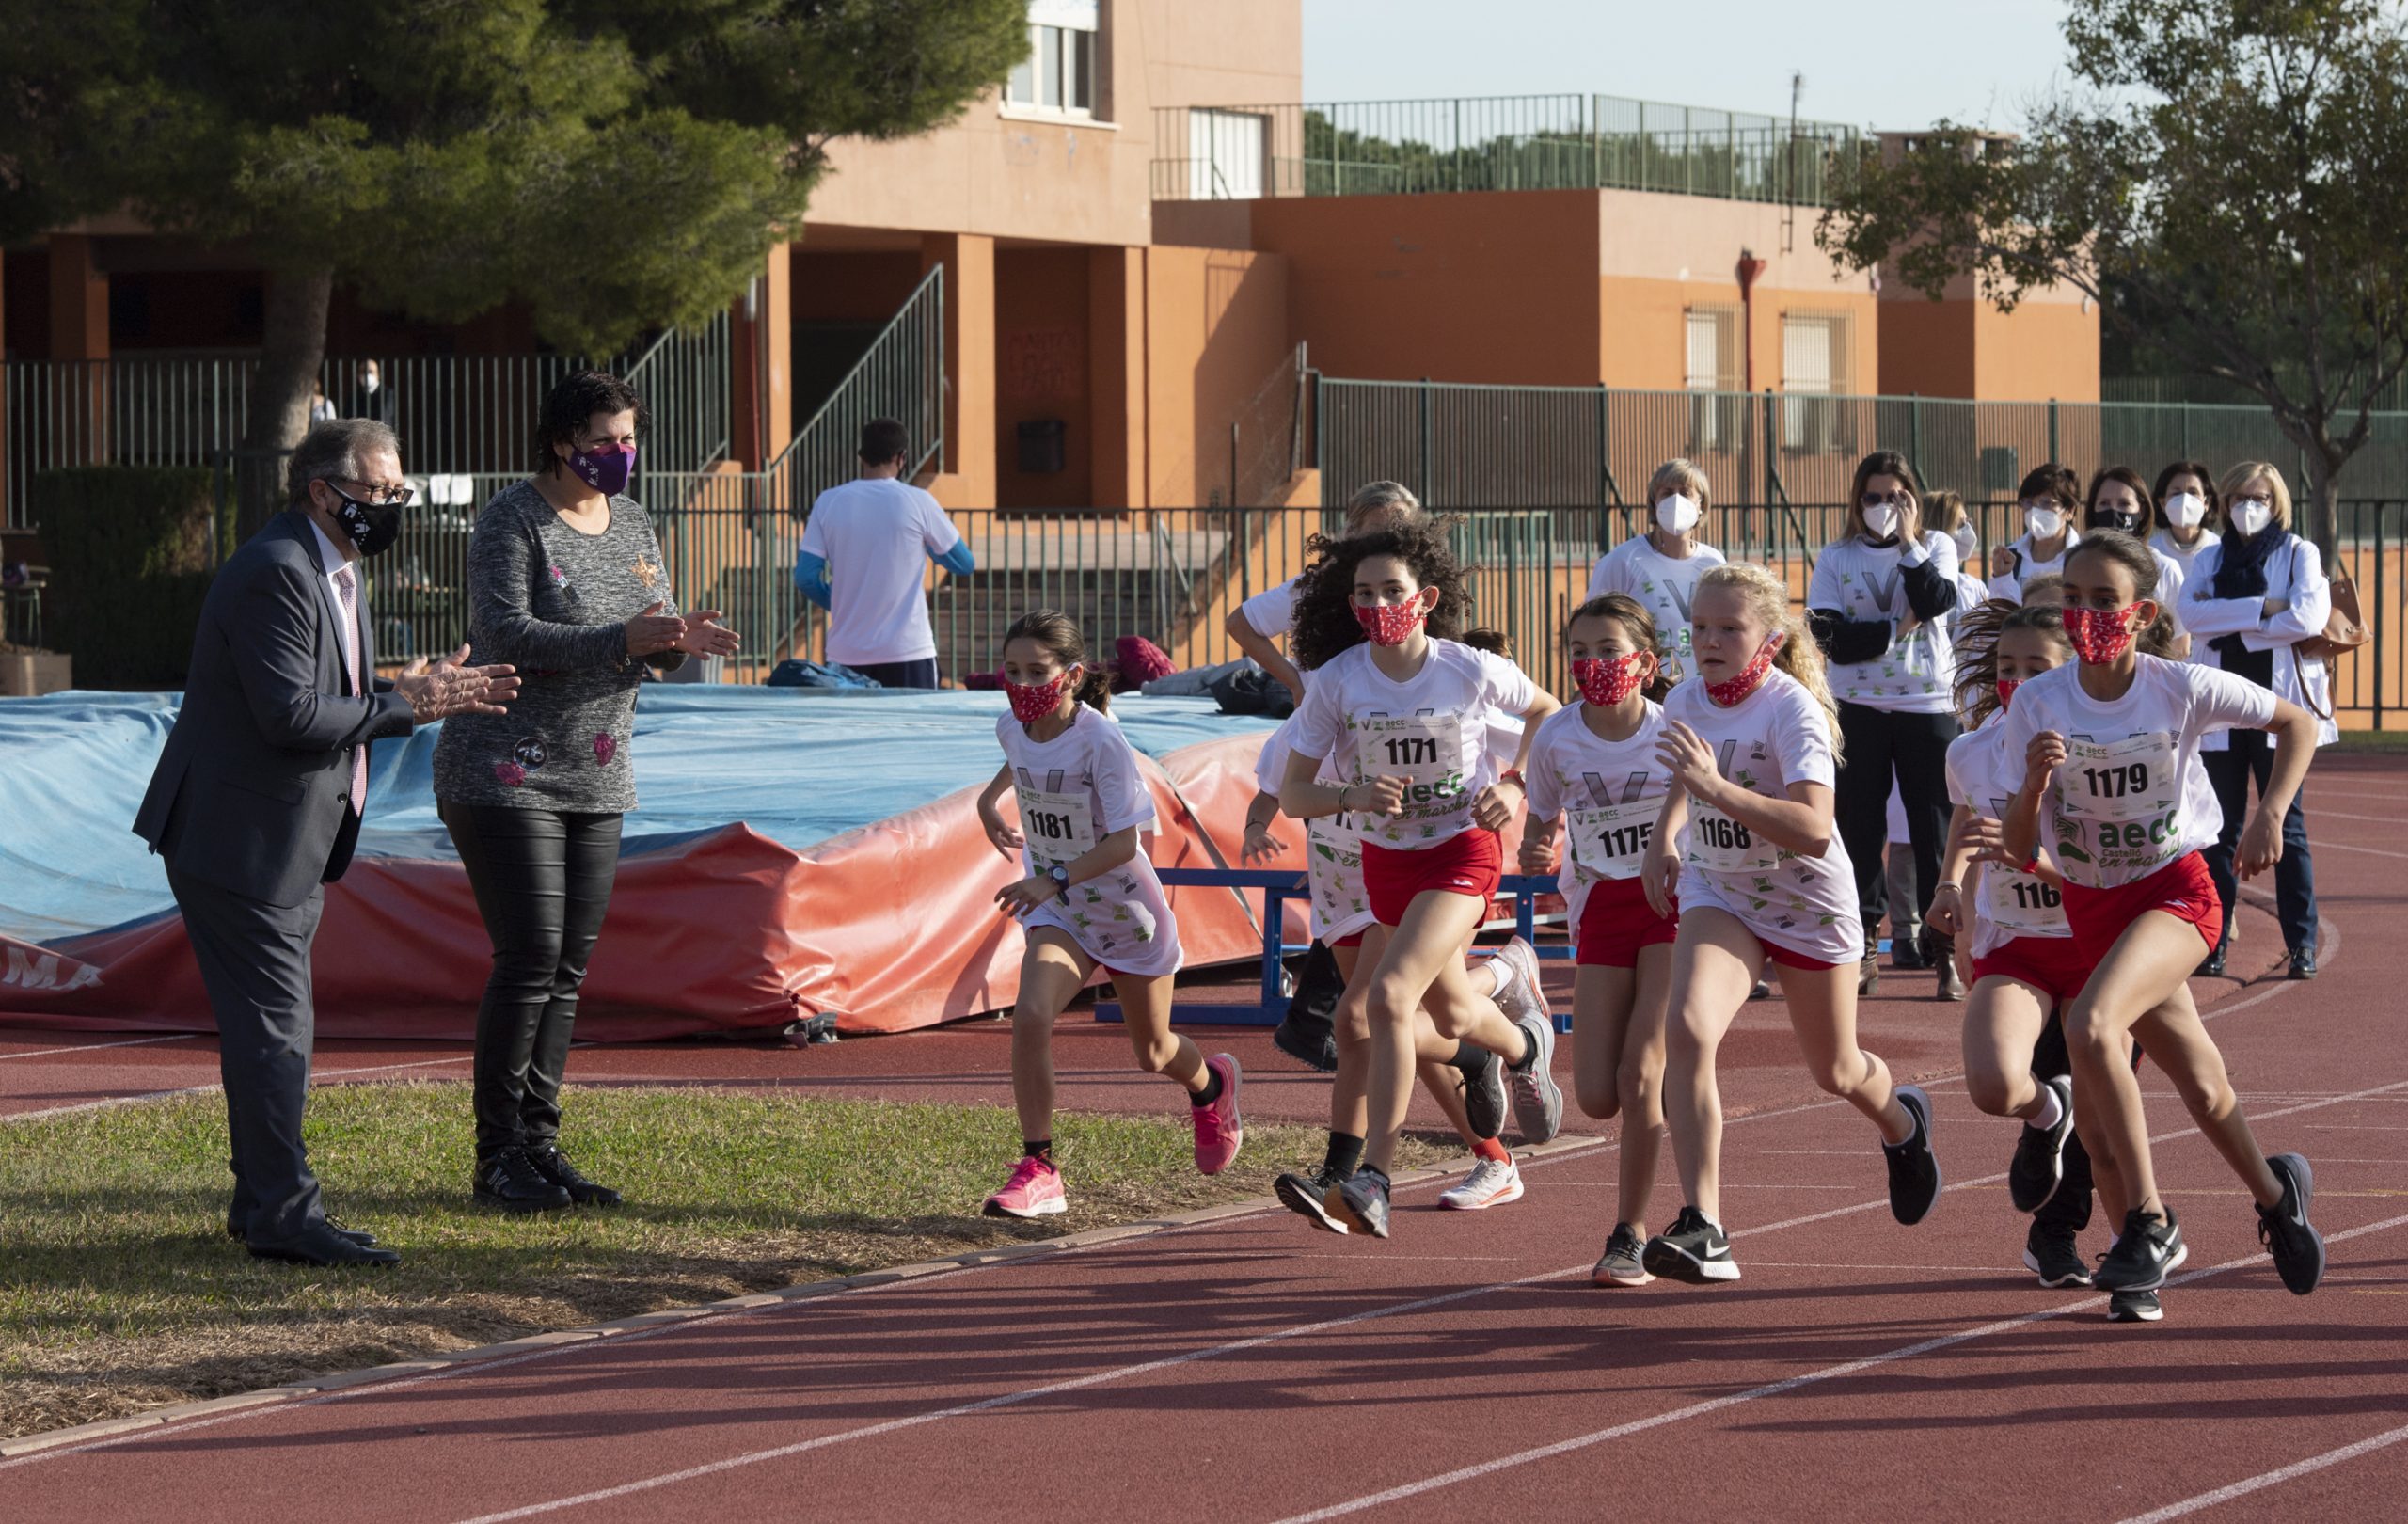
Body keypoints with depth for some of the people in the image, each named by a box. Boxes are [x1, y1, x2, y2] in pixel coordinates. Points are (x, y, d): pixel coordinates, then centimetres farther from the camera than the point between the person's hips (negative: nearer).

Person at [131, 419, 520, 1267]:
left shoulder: (336, 569, 14)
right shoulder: (276, 573, -20)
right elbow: (292, 713, -26)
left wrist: (409, 690, 1)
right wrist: (406, 707, -20)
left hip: (291, 842, 11)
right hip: (237, 839, -11)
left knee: (273, 1025, 15)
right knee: (274, 1025, -10)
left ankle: (261, 1204, 22)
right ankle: (282, 1213, -8)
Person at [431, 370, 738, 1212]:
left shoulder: (631, 522, 12)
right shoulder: (512, 520, -10)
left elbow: (648, 641, 14)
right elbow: (504, 634, -20)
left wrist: (679, 642, -11)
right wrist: (620, 641, -29)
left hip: (596, 778, 7)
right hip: (507, 771, -7)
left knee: (568, 965, 5)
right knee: (529, 958, -11)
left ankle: (539, 1144, 11)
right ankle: (496, 1158, -5)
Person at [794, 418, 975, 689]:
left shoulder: (828, 502, 1)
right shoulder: (916, 502, -4)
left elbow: (806, 577, -1)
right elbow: (965, 564, 6)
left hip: (846, 655, 2)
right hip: (907, 651, -2)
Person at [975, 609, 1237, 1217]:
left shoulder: (1102, 742, -27)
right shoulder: (1013, 727, -8)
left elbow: (1124, 841, -29)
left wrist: (1054, 881, -38)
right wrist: (990, 797, 22)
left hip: (1128, 909, -4)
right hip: (1059, 914, 4)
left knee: (1153, 1053, 16)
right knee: (1030, 1015, -25)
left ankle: (1212, 1085, 54)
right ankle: (1037, 1169, -20)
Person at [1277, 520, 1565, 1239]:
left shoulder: (1473, 671, -15)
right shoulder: (1335, 682, -11)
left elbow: (1544, 709, 7)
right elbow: (1291, 794, -7)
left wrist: (1513, 784, -7)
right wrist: (1351, 796, -27)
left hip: (1463, 849, -4)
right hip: (1386, 857, 4)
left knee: (1389, 996, -24)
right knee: (1452, 1016, 20)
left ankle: (1374, 1178, -21)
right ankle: (1524, 1046, 60)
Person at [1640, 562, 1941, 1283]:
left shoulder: (1792, 709, -24)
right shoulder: (1685, 702, -5)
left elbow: (1813, 829, -38)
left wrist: (1716, 788, -44)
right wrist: (1664, 836, 7)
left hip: (1809, 903, -3)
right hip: (1718, 894, 3)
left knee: (1836, 1072, 15)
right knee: (1686, 1028, -26)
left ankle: (1903, 1123, 55)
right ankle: (1702, 1229, -29)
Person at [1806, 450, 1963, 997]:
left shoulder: (1935, 547, 8)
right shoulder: (1836, 558, 6)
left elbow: (1937, 600, -13)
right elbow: (1831, 638, -6)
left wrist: (1907, 542, -10)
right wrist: (1898, 627, -11)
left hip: (1928, 705, -1)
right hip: (1859, 708, 1)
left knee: (1935, 828, 0)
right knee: (1858, 828, 1)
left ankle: (1946, 948, 4)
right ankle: (1864, 948, 6)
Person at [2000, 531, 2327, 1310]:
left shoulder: (2182, 688, -13)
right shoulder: (2038, 704, -8)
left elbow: (2297, 722, 4)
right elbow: (2019, 849, -8)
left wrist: (2269, 818, -7)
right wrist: (2034, 781, -27)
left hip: (2175, 893, -4)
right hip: (2090, 907, 4)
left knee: (2090, 1028, -31)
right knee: (2201, 1088, 12)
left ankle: (2149, 1220, -20)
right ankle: (2275, 1193, 43)